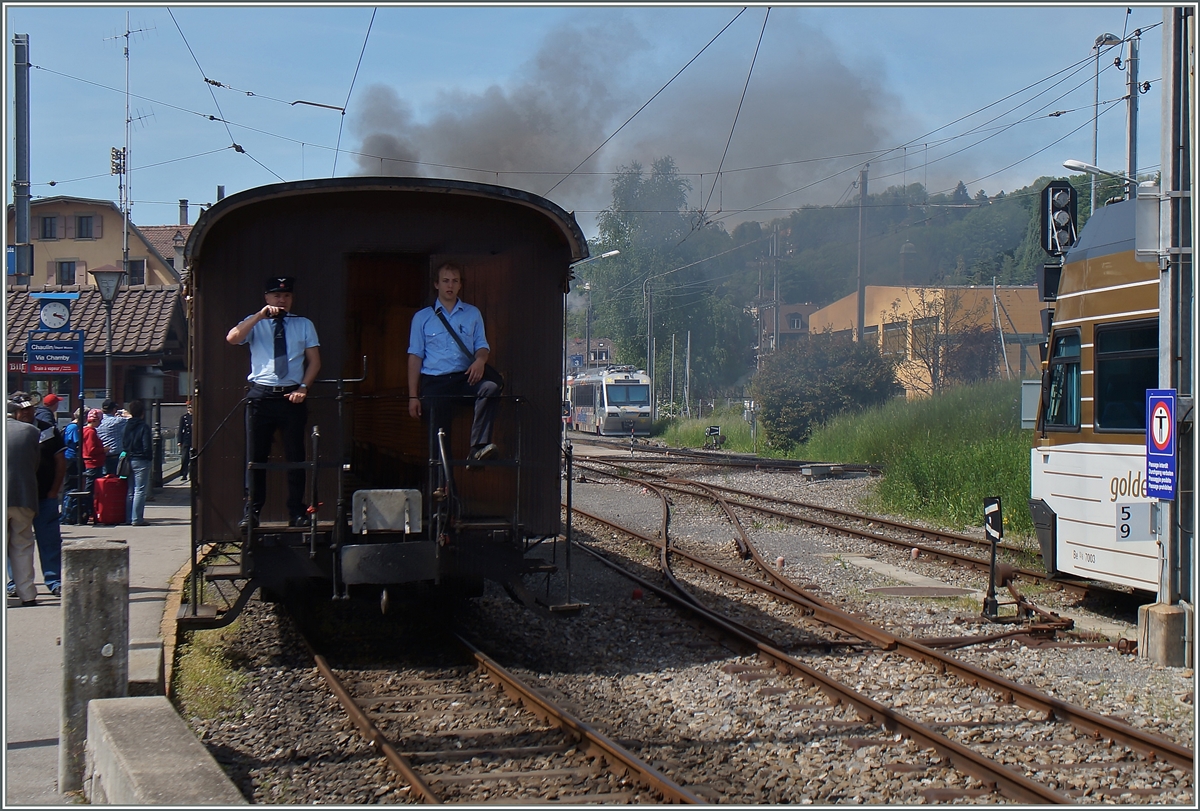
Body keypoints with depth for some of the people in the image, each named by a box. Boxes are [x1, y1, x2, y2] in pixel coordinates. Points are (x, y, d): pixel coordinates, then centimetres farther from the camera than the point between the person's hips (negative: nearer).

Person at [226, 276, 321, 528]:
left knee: (295, 456, 3)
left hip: (292, 396, 1)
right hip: (261, 395, -1)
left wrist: (303, 387, -6)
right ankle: (251, 512, 6)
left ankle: (297, 512, 9)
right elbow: (232, 338, -11)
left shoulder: (304, 325, 12)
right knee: (256, 455, 1)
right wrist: (261, 315, -17)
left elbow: (314, 361, 8)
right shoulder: (254, 323, 9)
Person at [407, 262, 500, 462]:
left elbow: (482, 345, 12)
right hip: (434, 383, 0)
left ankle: (478, 447, -42)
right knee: (439, 438, -11)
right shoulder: (422, 317, 12)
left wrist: (480, 359, -15)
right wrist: (413, 396, -2)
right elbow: (415, 357, 7)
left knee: (491, 388, -32)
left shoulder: (473, 314, 17)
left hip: (464, 378, 0)